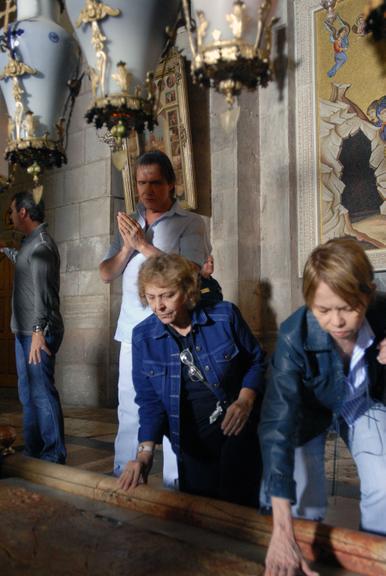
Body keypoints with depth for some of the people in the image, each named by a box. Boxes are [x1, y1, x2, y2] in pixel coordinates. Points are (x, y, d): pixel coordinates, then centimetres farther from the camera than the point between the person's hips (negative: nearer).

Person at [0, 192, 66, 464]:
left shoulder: (41, 244, -12)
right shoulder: (33, 242, 18)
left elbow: (42, 291, -21)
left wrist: (39, 330, -25)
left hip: (37, 333, -10)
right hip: (26, 330, 10)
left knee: (42, 393, -8)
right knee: (28, 394, 13)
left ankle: (54, 457, -2)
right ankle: (33, 451, 22)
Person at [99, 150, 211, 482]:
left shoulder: (190, 224, -1)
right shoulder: (129, 222, 15)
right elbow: (106, 274, 12)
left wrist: (143, 245, -12)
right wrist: (126, 248, -7)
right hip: (132, 333, 5)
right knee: (129, 412, 11)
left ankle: (175, 486, 9)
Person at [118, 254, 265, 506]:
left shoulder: (225, 316, -11)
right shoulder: (143, 336, -5)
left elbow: (256, 360, 2)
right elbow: (149, 399, -1)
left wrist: (245, 401, -14)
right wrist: (146, 451, -12)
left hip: (238, 424, -2)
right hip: (193, 440, 2)